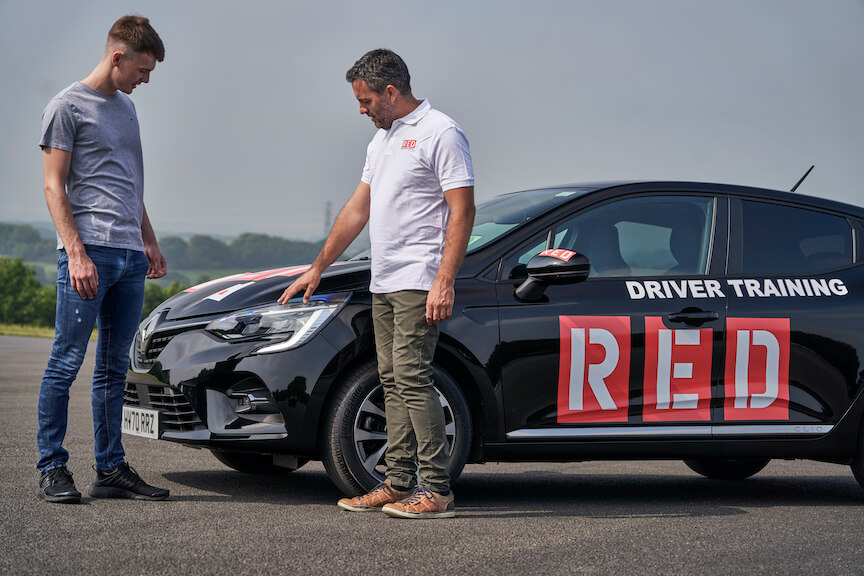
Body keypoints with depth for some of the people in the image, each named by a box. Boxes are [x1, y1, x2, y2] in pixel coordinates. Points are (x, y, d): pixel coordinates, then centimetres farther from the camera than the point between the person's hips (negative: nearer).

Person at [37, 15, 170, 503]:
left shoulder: (127, 107, 21)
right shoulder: (68, 106, -1)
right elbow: (55, 187, -7)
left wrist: (149, 241, 22)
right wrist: (76, 253, -15)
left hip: (130, 256, 7)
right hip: (89, 250, -7)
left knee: (115, 368, 8)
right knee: (67, 362, -6)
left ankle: (111, 469, 11)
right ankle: (53, 469, 0)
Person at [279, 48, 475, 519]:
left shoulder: (440, 133, -7)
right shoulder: (383, 140, 20)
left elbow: (462, 211, -14)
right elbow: (357, 210, 25)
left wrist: (444, 282, -21)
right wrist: (317, 269, 24)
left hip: (420, 283, -9)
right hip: (384, 284, 9)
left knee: (411, 377, -14)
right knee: (393, 382, 8)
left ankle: (437, 490, -13)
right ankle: (398, 484, 12)